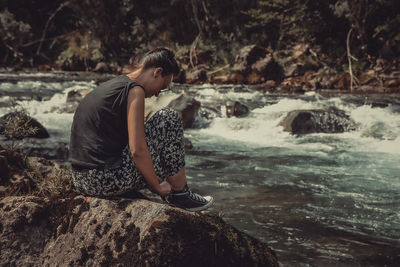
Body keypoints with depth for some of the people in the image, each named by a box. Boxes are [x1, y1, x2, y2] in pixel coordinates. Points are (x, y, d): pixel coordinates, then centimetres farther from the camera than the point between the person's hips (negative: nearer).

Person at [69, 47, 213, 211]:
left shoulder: (108, 87, 20)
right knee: (169, 119, 2)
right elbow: (137, 151, -17)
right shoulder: (134, 90, -8)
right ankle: (179, 193, 7)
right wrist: (158, 187, -2)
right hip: (107, 181, -10)